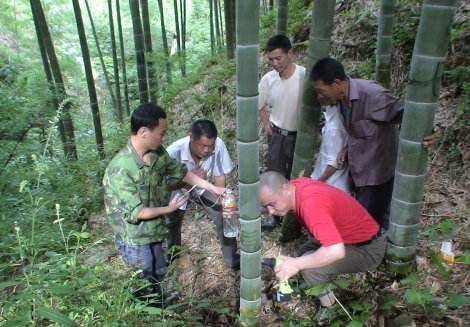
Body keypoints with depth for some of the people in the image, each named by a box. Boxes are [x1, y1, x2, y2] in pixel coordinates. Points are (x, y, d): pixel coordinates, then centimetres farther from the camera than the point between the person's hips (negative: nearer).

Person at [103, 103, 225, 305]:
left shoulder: (157, 152, -9)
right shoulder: (120, 169, -32)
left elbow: (180, 172, 7)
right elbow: (136, 213, -27)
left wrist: (212, 188, 7)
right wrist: (169, 209, -14)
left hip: (155, 232, 7)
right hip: (135, 240, -7)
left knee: (157, 280, 27)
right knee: (144, 288, 14)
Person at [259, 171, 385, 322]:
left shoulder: (311, 203, -35)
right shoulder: (296, 185, -9)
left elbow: (336, 251, -42)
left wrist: (296, 264, -33)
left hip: (368, 249, -9)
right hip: (348, 238, 9)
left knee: (309, 268, -24)